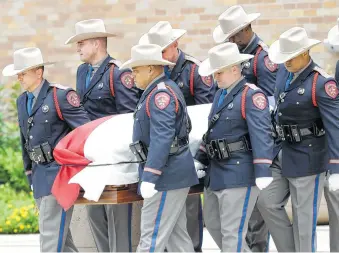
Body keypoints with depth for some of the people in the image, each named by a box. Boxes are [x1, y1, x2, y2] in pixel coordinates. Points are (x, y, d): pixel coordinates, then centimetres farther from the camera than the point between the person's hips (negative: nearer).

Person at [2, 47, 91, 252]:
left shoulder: (60, 96, -11)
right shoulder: (22, 101, 14)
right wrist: (30, 172, 22)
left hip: (58, 173, -8)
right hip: (40, 174, 8)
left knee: (51, 235, -11)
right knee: (61, 234, 14)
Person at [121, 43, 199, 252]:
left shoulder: (161, 94, -16)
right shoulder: (160, 91, 16)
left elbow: (161, 137, -25)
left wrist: (149, 176, -28)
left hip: (167, 175, -11)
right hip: (173, 174, 11)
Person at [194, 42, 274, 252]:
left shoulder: (251, 95, -14)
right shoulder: (221, 94, 16)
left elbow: (261, 135, -22)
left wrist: (263, 172, -29)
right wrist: (201, 160, 23)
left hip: (239, 174, -10)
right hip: (217, 172, 10)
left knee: (232, 231, -8)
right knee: (213, 223, 18)